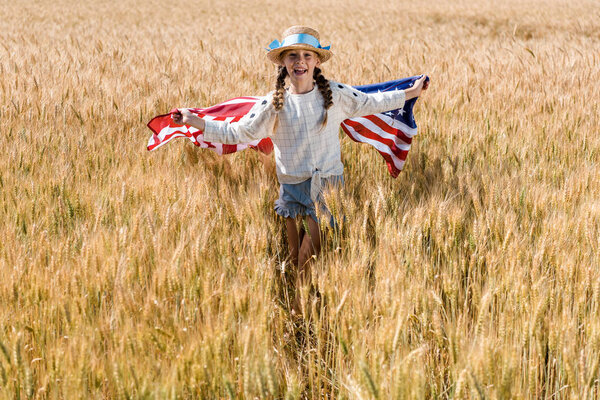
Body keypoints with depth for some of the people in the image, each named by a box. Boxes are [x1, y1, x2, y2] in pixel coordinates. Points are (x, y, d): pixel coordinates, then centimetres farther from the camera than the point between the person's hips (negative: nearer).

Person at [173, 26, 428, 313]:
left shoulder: (335, 94, 1)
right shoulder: (274, 104, -2)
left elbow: (371, 104, 15)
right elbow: (237, 133, 3)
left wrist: (412, 92, 19)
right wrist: (195, 122, -2)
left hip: (330, 186, 1)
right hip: (294, 188, 0)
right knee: (300, 259, 5)